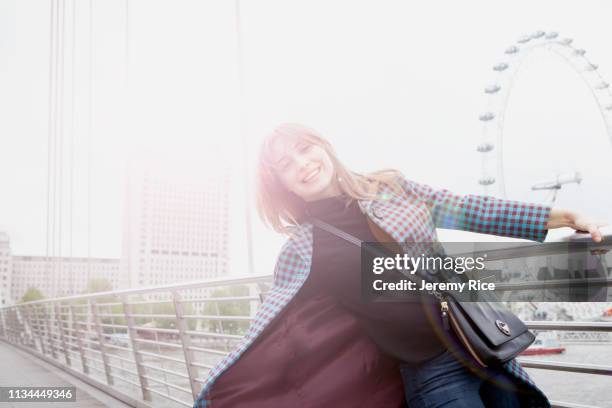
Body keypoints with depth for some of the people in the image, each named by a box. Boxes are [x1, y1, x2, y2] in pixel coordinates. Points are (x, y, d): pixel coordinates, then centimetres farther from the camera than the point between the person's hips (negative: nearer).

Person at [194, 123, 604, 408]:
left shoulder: (389, 187, 4)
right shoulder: (302, 250, -5)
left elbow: (465, 210, 9)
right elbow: (264, 334, -5)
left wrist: (561, 217, 6)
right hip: (431, 374, -3)